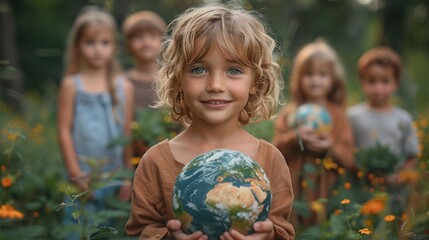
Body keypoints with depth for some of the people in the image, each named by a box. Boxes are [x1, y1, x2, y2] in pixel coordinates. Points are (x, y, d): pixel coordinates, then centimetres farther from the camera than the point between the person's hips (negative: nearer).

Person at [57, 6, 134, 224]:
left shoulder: (124, 87, 5)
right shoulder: (71, 85, -1)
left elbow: (128, 133, 7)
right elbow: (64, 131, -2)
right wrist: (75, 173, -6)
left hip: (114, 175, 2)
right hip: (83, 176, -2)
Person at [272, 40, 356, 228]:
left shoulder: (338, 115, 4)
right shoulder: (289, 113, 5)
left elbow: (349, 160, 1)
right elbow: (276, 150, -1)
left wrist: (331, 148, -16)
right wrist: (295, 138, -16)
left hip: (326, 192, 0)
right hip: (294, 191, 0)